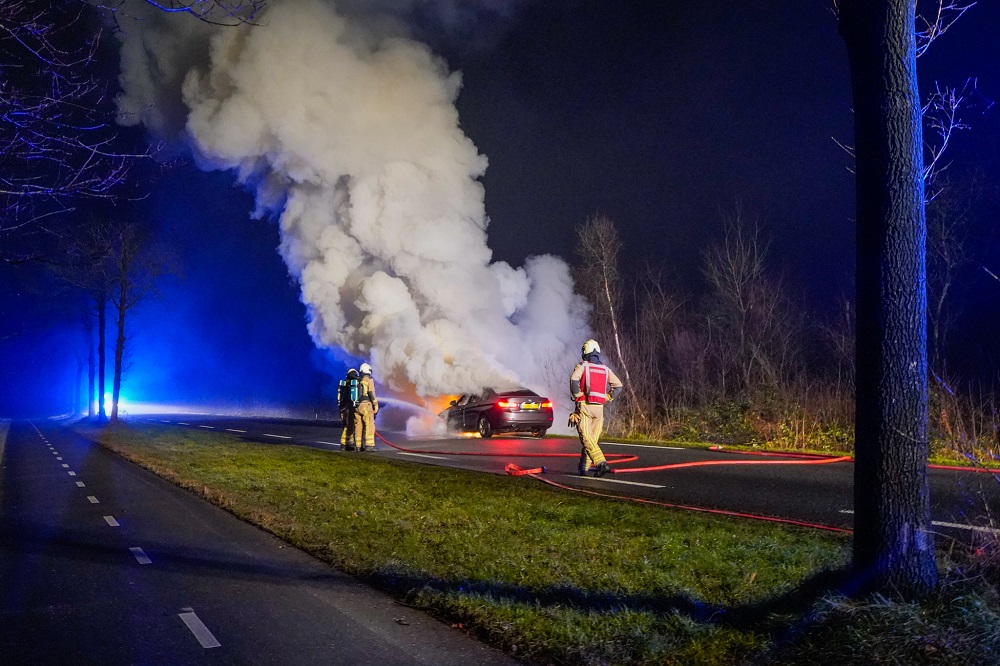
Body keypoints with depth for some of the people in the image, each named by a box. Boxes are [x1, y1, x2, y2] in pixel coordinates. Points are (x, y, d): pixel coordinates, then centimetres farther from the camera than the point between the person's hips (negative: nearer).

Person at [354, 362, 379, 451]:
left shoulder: (357, 381, 17)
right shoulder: (369, 379, -1)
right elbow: (371, 392, -11)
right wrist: (376, 404, -10)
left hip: (357, 405, 7)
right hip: (366, 404, -7)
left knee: (358, 426, 8)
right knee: (369, 425, -11)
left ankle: (358, 446, 9)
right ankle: (369, 445, -21)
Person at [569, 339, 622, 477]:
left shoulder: (582, 366, 0)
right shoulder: (605, 369, 14)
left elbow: (574, 380, -18)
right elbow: (618, 385, 9)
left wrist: (577, 396, -4)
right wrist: (607, 398, 13)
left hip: (584, 405, -4)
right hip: (599, 408, 4)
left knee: (586, 438, -7)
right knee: (593, 438, 11)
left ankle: (601, 463, -23)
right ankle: (583, 467, 15)